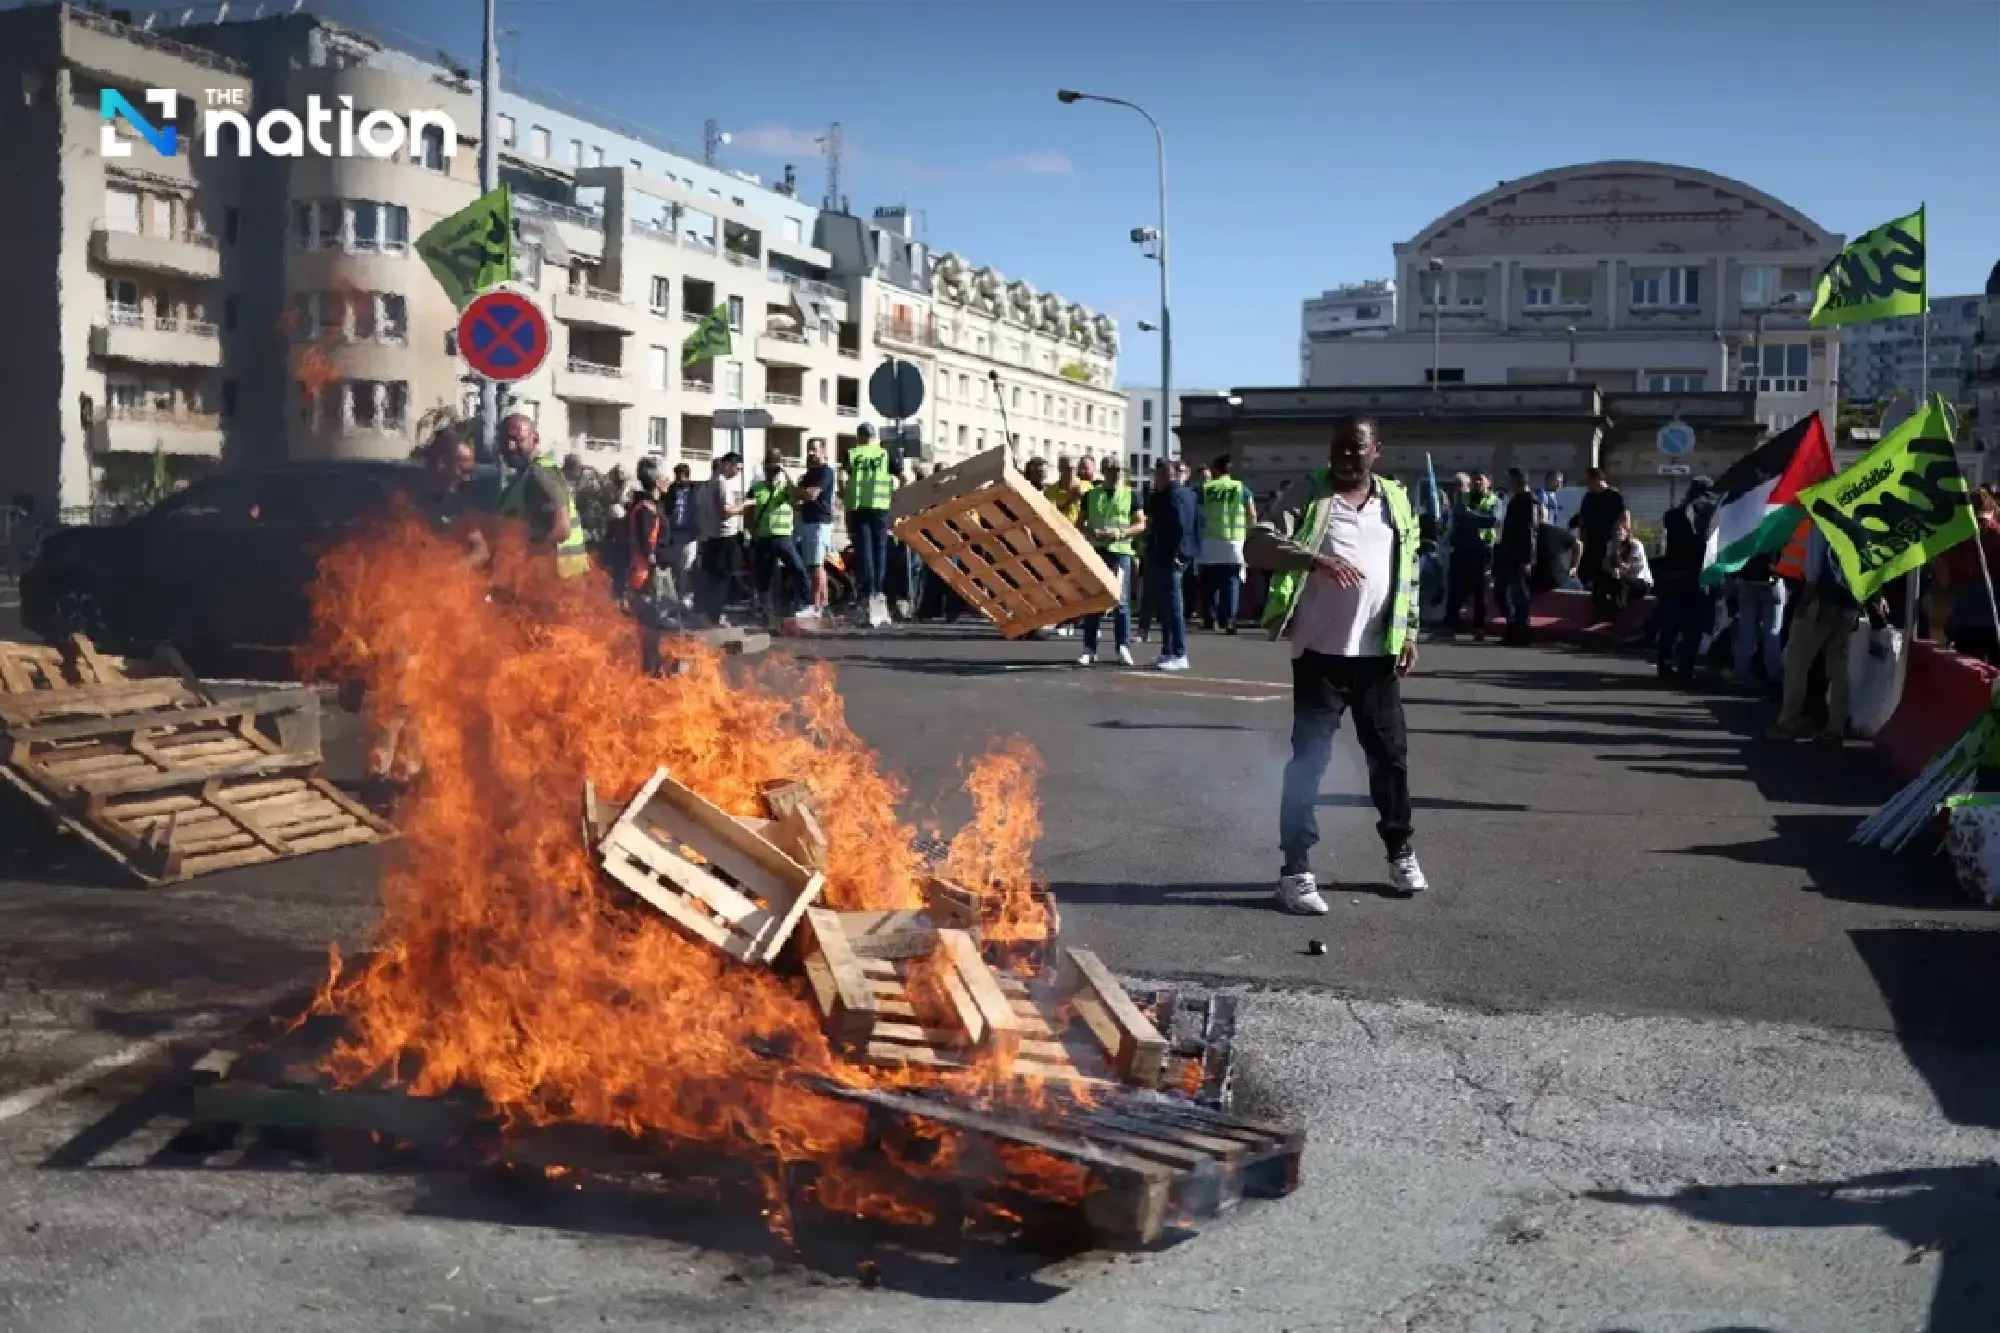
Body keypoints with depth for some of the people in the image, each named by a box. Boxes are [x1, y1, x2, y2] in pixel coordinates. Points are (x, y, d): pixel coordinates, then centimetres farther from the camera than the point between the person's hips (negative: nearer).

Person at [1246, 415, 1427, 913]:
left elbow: (1409, 572, 16)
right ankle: (1295, 869, 2)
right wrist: (1315, 559, -29)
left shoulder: (1396, 500, 9)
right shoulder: (1306, 495, -4)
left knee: (1391, 753, 13)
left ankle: (1400, 851, 31)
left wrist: (1409, 633, 10)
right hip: (1321, 652, -4)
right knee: (1310, 758, -3)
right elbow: (1256, 545, -15)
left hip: (1378, 653, 4)